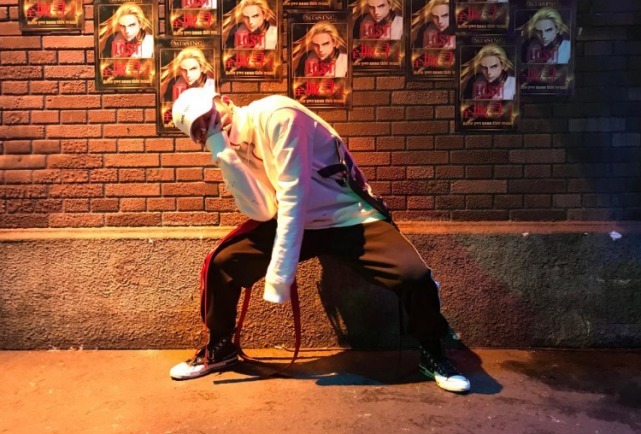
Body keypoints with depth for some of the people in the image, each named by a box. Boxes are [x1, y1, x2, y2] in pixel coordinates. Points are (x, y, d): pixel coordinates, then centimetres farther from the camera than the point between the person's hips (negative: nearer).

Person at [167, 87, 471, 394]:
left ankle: (431, 354, 5)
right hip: (293, 219, 6)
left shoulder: (274, 114, -20)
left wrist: (279, 276, -28)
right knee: (222, 264, -8)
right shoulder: (232, 145, 1)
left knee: (415, 276, -25)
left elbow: (293, 195, -26)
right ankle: (219, 349, 17)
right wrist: (222, 154, -20)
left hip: (350, 218, -5)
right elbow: (263, 211, -12)